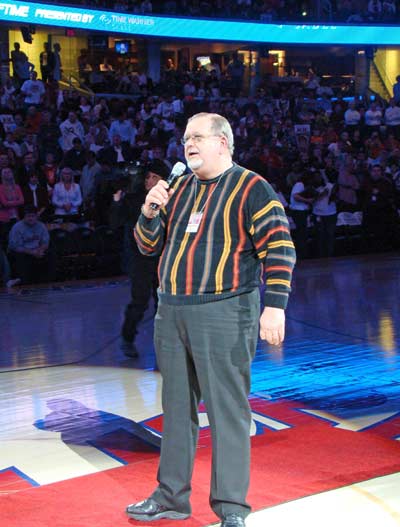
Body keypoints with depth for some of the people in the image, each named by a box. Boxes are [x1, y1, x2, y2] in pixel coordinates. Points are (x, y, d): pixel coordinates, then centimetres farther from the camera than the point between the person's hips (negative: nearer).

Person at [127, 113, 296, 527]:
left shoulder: (252, 189, -4)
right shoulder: (179, 189, 15)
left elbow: (279, 249, -10)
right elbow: (150, 246, 18)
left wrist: (274, 306, -19)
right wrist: (150, 211, -2)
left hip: (225, 314, -6)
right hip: (172, 313, 7)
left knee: (227, 409, -4)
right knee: (177, 407, 13)